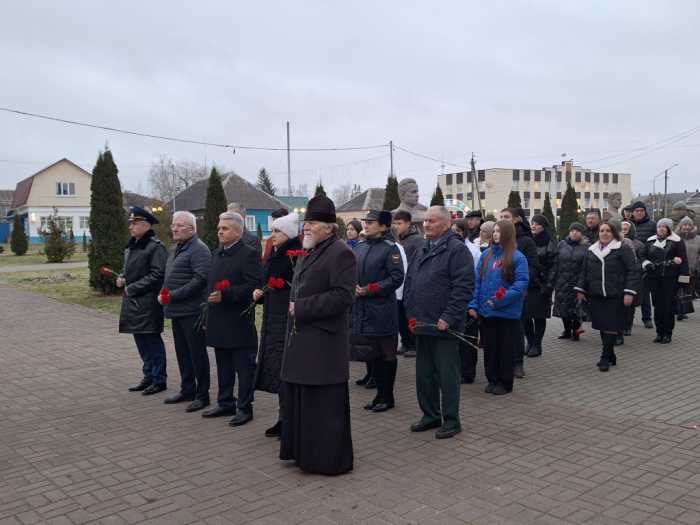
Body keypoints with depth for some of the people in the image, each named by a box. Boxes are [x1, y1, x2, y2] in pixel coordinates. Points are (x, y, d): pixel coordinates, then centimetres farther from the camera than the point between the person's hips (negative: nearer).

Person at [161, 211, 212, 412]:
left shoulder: (199, 250, -13)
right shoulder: (176, 249, 17)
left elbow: (200, 279, -22)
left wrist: (174, 295, -21)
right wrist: (163, 294, 7)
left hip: (192, 311, -9)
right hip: (177, 310, 9)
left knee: (197, 353, -1)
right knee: (182, 352, 16)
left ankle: (202, 395, 9)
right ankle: (187, 390, 28)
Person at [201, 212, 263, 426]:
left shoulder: (248, 254, -11)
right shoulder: (217, 253, 15)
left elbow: (253, 286, -19)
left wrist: (225, 295, -24)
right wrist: (209, 315, 16)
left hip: (239, 323, -8)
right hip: (219, 322, 8)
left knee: (244, 367, 2)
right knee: (223, 367, 17)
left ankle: (244, 408, 11)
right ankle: (225, 403, 28)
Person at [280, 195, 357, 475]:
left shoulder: (340, 253, -13)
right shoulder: (309, 253, 16)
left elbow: (342, 296, -22)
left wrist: (301, 308, -18)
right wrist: (294, 307, 9)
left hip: (324, 345, -10)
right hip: (301, 340, 10)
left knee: (324, 404, 0)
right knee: (298, 398, 17)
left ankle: (329, 459, 14)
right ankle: (304, 451, 31)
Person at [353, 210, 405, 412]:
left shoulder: (390, 249, -9)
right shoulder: (360, 248, 10)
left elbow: (396, 278, -15)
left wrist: (369, 289, -17)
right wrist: (355, 287, -2)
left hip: (383, 310, -7)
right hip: (363, 309, 7)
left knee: (387, 354, 4)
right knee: (373, 353, 14)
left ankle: (387, 397, 15)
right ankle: (380, 394, 26)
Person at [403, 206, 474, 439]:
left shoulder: (456, 249, -10)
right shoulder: (422, 251, 15)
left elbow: (464, 287, -17)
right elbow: (409, 284, 20)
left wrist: (448, 318, -20)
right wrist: (411, 313, 9)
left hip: (443, 326, -8)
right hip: (421, 324, 8)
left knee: (447, 375, 2)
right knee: (424, 374, 15)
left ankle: (451, 420, 14)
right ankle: (430, 415, 29)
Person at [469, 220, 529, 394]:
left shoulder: (517, 257, -9)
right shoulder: (486, 255, 7)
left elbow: (521, 283, -14)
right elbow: (477, 281, 6)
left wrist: (500, 300, -20)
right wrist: (473, 304, -2)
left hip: (507, 313, -4)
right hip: (486, 312, 5)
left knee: (505, 348, 8)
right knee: (489, 347, 13)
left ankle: (505, 383, 21)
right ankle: (492, 380, 27)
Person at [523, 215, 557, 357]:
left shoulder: (550, 244, -1)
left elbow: (553, 266, -6)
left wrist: (549, 286, -13)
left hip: (540, 285, -3)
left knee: (539, 316, 3)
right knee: (525, 316, 3)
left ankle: (537, 345, 14)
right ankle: (530, 342, 18)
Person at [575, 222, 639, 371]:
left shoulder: (623, 249, -1)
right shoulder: (591, 251, 14)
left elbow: (632, 272, -6)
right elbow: (584, 272, 20)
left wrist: (629, 292, -13)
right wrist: (580, 290, 15)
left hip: (615, 297, -5)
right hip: (596, 296, 5)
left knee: (611, 327, -6)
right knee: (602, 326, 8)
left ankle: (605, 358, 1)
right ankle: (610, 357, 21)